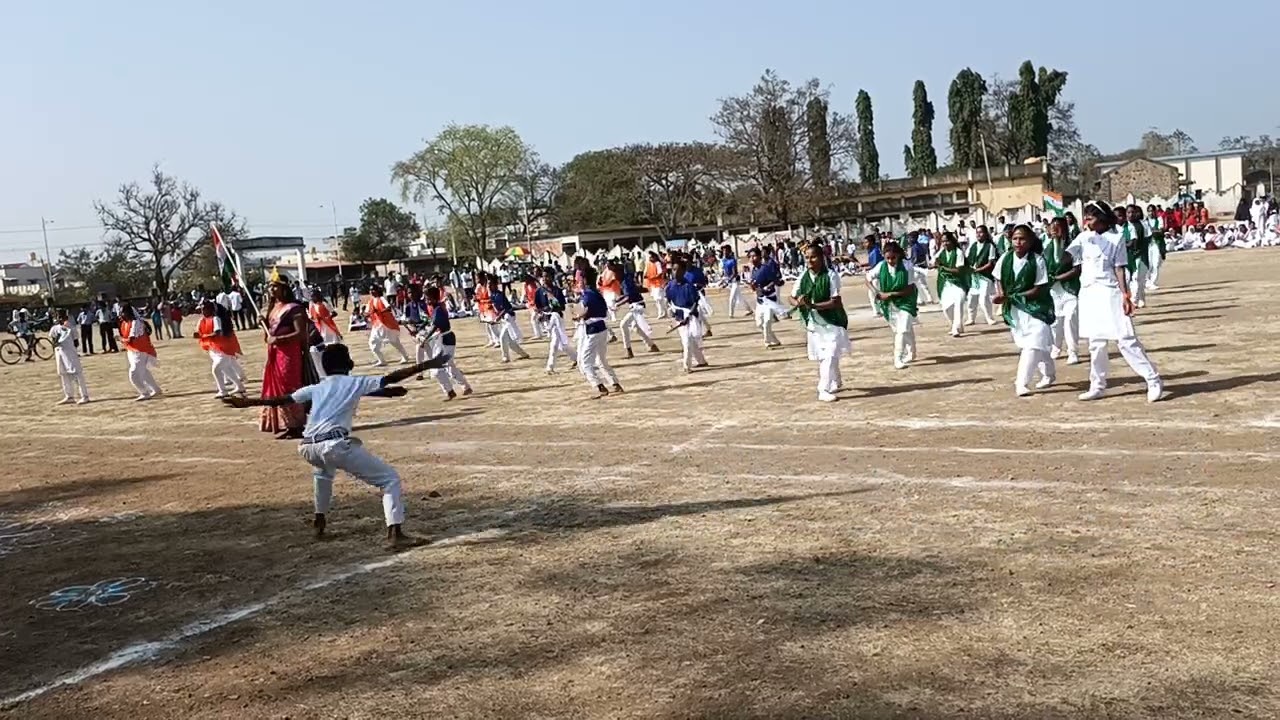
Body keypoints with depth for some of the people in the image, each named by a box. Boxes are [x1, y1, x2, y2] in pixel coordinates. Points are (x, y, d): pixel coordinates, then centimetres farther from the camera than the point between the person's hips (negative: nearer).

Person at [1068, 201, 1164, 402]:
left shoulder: (1115, 238, -4)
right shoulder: (1083, 238, 8)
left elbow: (1119, 268, -7)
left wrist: (1125, 294, -13)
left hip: (1110, 293, -5)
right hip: (1089, 294, 5)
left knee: (1126, 340, -9)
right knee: (1096, 343, 11)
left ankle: (1154, 381, -4)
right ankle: (1097, 386, 19)